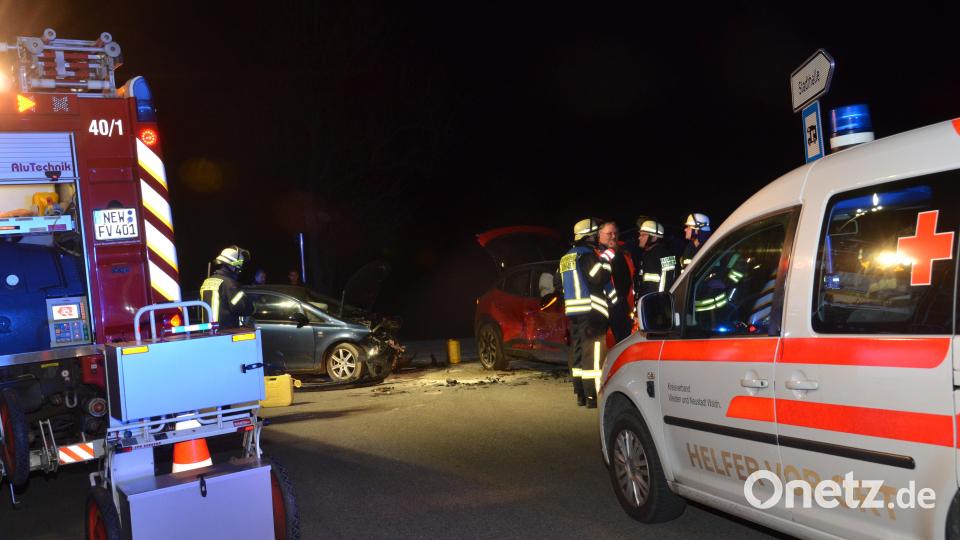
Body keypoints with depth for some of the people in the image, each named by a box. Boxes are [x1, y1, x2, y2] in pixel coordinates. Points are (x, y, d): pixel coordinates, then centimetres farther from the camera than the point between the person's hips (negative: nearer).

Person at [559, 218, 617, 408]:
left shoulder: (566, 258, 18)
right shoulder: (587, 255, -10)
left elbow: (560, 284, 23)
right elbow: (598, 277, -19)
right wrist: (606, 259, -10)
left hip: (573, 311, 9)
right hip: (591, 310, -9)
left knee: (577, 350, 11)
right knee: (593, 352, -8)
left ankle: (580, 393, 16)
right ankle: (593, 395, -10)